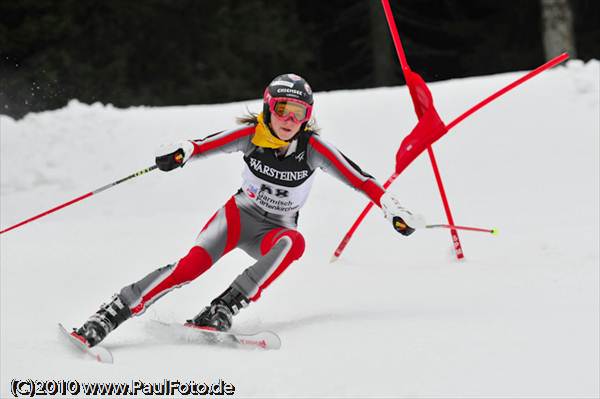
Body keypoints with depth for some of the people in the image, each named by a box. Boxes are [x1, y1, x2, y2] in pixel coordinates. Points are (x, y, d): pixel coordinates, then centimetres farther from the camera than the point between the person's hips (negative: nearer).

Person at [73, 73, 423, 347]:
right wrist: (180, 152, -46)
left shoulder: (313, 148, -15)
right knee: (195, 262, -28)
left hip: (274, 231, 1)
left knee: (293, 243, -37)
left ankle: (221, 311, -40)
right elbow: (204, 145, -24)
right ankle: (109, 316, -30)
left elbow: (359, 179, -14)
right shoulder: (252, 134, -14)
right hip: (240, 214, -1)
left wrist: (395, 210, -24)